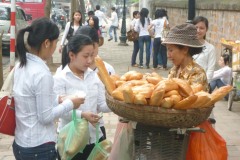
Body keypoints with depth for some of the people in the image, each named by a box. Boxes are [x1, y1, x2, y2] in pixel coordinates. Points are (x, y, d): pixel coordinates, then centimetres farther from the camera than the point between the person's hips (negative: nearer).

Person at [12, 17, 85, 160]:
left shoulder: (21, 66, 3)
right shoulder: (42, 73, -22)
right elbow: (45, 117, -18)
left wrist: (57, 100, 8)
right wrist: (69, 103, -6)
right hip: (38, 148, -8)